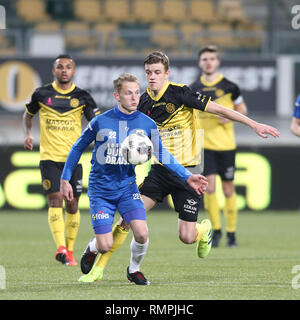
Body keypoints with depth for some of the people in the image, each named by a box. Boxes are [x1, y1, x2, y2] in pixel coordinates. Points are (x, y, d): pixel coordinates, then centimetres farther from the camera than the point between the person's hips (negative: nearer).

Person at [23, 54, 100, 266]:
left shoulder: (82, 97, 4)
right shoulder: (42, 94, 3)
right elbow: (28, 114, 20)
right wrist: (28, 135, 4)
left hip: (74, 158, 1)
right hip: (49, 157, -1)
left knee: (72, 205, 5)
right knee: (55, 200, -16)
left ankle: (69, 251, 19)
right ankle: (60, 247, -25)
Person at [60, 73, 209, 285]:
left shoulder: (147, 124, -5)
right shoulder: (101, 122, -11)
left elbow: (162, 155, 6)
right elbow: (78, 148, 2)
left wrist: (187, 177, -2)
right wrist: (65, 180, 2)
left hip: (127, 187, 2)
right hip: (101, 189, -2)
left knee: (142, 234, -20)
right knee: (105, 247, -8)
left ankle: (134, 269, 11)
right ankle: (92, 249, 31)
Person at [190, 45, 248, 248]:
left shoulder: (229, 86, -1)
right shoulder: (194, 89, 4)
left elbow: (243, 110, 8)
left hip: (226, 145, -1)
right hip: (204, 145, 1)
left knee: (228, 189, 3)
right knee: (209, 187, -10)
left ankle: (231, 232, 16)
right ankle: (216, 229, 6)